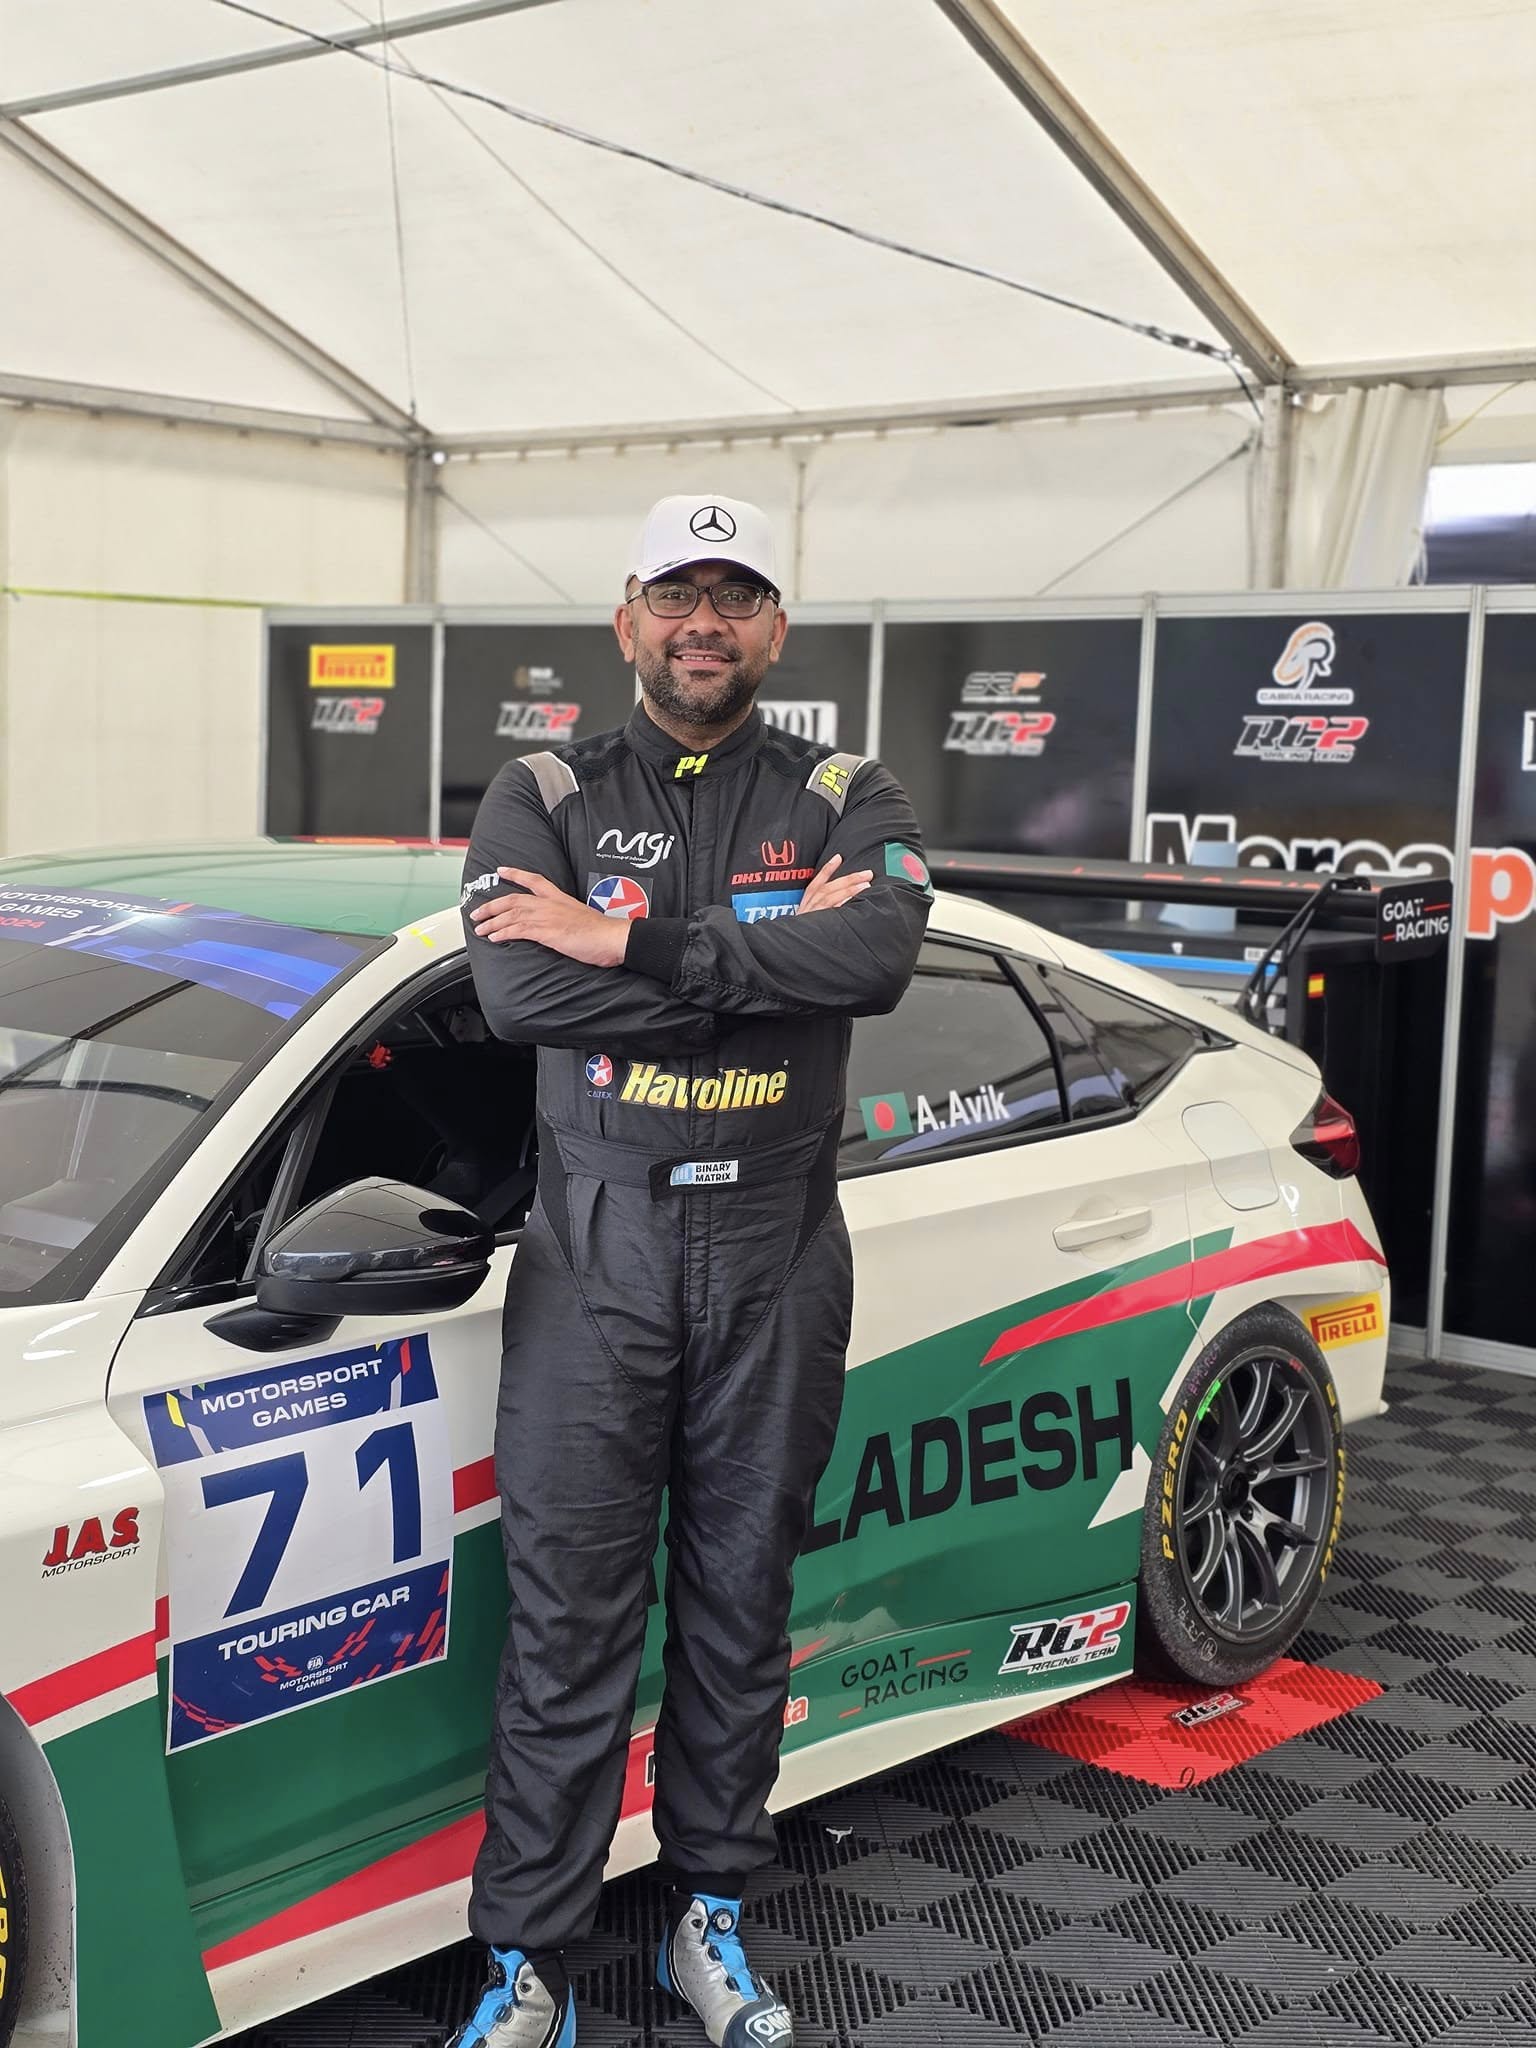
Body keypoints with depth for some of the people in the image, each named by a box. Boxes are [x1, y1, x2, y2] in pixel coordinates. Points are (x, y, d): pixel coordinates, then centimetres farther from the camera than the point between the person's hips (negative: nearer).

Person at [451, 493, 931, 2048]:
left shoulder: (844, 801, 5)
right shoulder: (544, 798, 3)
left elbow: (879, 956, -18)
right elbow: (518, 992, -16)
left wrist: (634, 943, -21)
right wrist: (772, 954, -16)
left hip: (775, 1255, 1)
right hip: (596, 1250, -1)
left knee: (741, 1598, 11)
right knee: (569, 1614, 1)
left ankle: (710, 1917, 28)